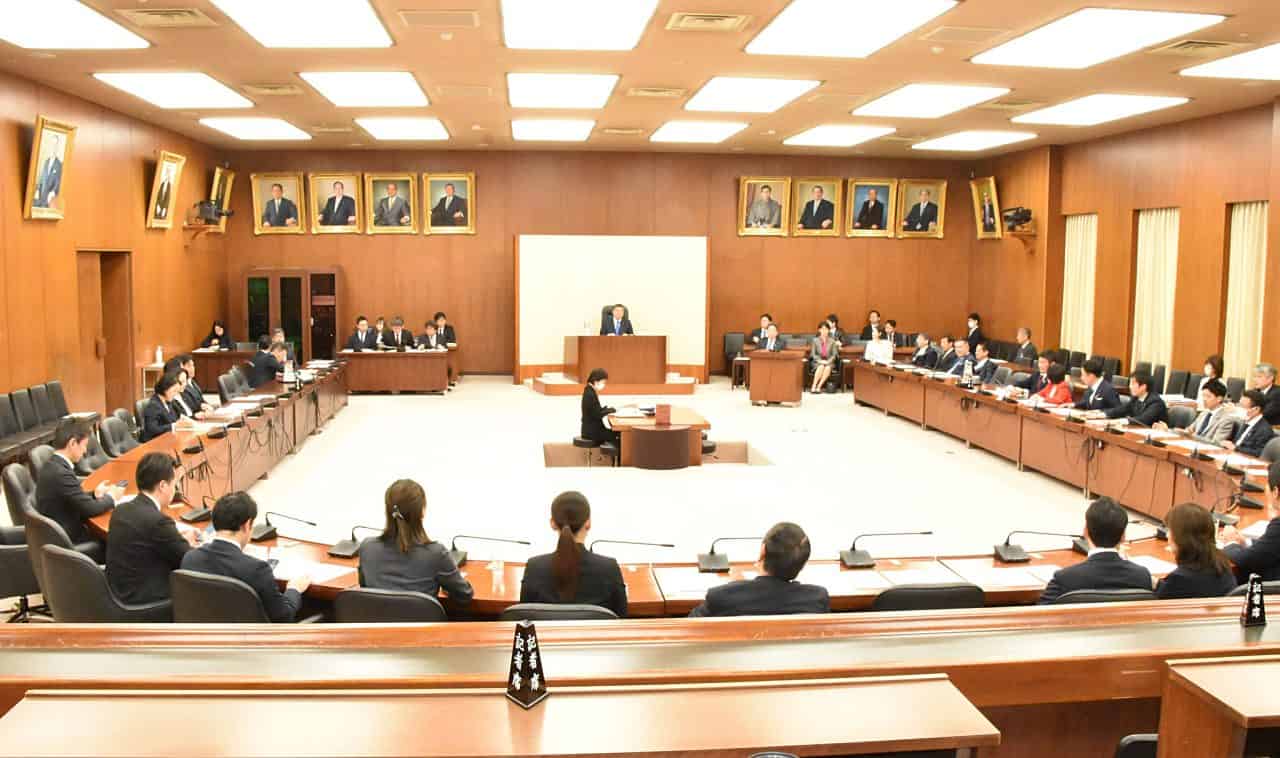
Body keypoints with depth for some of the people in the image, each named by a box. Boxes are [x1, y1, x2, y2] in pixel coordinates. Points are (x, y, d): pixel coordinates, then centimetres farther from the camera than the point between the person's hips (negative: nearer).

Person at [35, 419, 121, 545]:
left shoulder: (53, 465, 3)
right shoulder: (61, 473, -26)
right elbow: (89, 508, -20)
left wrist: (95, 494, 4)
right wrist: (111, 497, -5)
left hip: (57, 532, 8)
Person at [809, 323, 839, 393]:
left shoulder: (832, 341, 7)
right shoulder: (815, 340, 5)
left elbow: (834, 354, 2)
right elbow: (813, 354, 0)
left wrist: (828, 361, -14)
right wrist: (820, 360, -15)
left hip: (829, 362, 1)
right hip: (818, 362, -1)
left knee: (828, 367, -35)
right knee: (821, 367, -36)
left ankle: (819, 387, -37)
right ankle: (813, 386, -39)